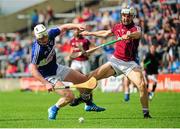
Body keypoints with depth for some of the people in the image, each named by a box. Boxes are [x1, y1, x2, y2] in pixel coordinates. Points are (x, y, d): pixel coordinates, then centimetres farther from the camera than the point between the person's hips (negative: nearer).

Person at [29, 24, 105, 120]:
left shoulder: (50, 34, -16)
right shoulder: (37, 50, -35)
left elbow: (63, 28, 3)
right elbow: (33, 69, -34)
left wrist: (76, 26, -14)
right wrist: (46, 83, -39)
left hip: (56, 68, 8)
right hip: (47, 76, -8)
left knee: (84, 79, 14)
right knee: (69, 96, -21)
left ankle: (89, 104, 37)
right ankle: (53, 110, 8)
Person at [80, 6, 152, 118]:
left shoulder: (135, 28, -8)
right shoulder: (117, 27, 8)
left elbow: (138, 34, -35)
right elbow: (105, 33, 29)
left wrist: (129, 35, -57)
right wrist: (90, 33, 38)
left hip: (130, 63, -4)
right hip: (115, 61, 4)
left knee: (142, 85, -24)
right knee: (92, 77, 1)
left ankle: (146, 112, -11)